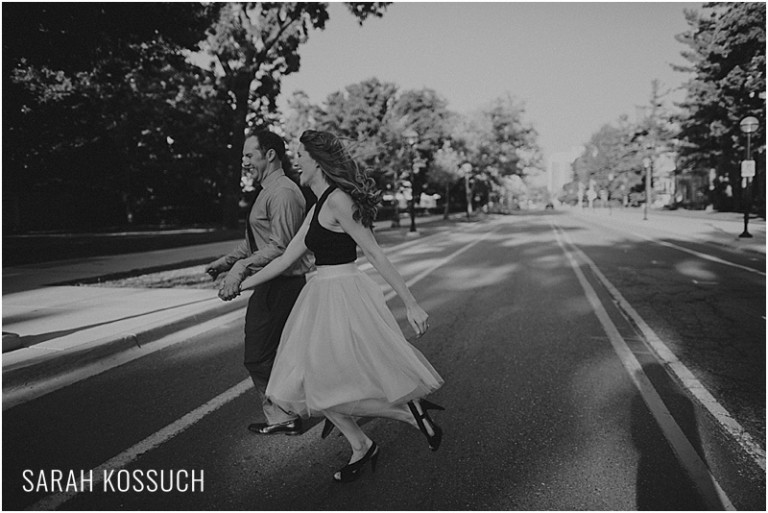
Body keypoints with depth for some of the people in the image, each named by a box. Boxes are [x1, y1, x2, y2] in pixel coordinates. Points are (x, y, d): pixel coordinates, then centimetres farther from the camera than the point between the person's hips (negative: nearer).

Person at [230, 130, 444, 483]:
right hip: (325, 296, 9)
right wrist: (241, 284, 23)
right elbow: (286, 258, 17)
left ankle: (409, 411, 8)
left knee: (329, 389, -4)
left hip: (342, 297, -9)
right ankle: (361, 447, 25)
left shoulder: (337, 200, -14)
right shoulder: (318, 208, 14)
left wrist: (411, 304, -18)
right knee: (315, 384, 11)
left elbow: (375, 254, -17)